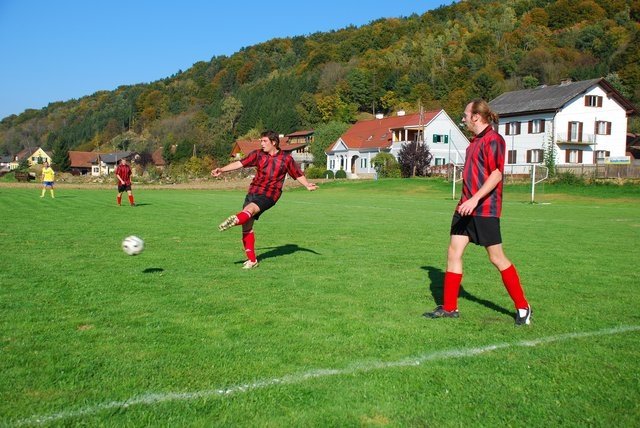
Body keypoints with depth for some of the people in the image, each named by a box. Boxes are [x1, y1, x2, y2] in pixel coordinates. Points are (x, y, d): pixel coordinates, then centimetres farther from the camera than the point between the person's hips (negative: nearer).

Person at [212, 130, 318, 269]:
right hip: (253, 191, 3)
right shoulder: (258, 154, 7)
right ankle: (252, 260, 4)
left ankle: (235, 220, -62)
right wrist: (222, 169, -7)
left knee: (249, 209, -33)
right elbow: (240, 163, 2)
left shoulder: (286, 158, 1)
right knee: (247, 225, -4)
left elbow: (298, 174, 7)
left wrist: (307, 185, -10)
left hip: (269, 195, -3)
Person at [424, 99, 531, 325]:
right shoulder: (475, 140, 16)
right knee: (453, 253, 5)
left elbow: (496, 174, -21)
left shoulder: (493, 139, -12)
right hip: (466, 207, 9)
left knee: (497, 258, -2)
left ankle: (522, 308, 14)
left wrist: (476, 199, -29)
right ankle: (449, 307, 14)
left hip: (485, 209, -9)